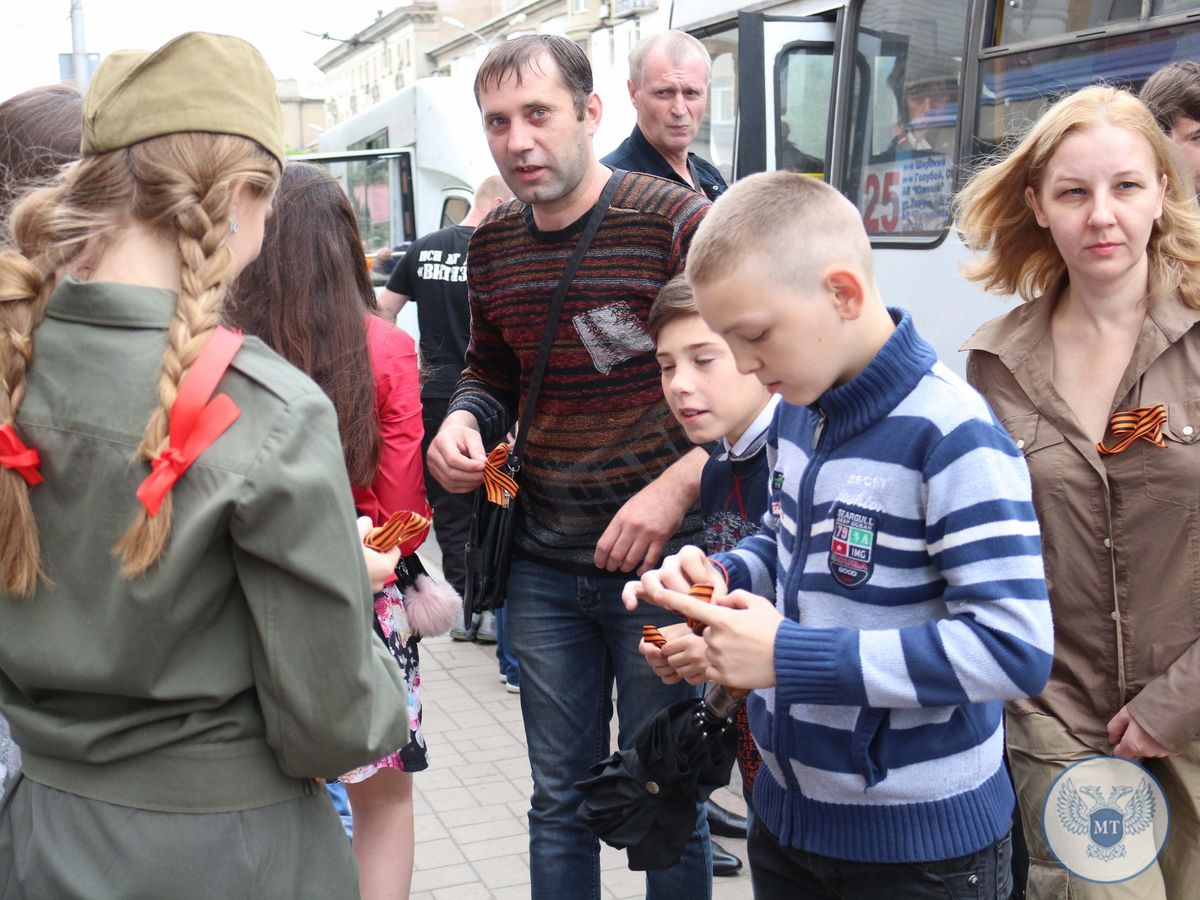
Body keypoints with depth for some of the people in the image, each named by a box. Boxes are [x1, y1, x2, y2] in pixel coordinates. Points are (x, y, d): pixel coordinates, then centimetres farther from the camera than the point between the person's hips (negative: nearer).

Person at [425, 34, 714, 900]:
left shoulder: (679, 221, -12)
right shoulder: (493, 245, 5)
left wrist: (678, 486, -21)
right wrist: (463, 422, -2)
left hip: (662, 564, -4)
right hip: (546, 569, 5)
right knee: (560, 800, 17)